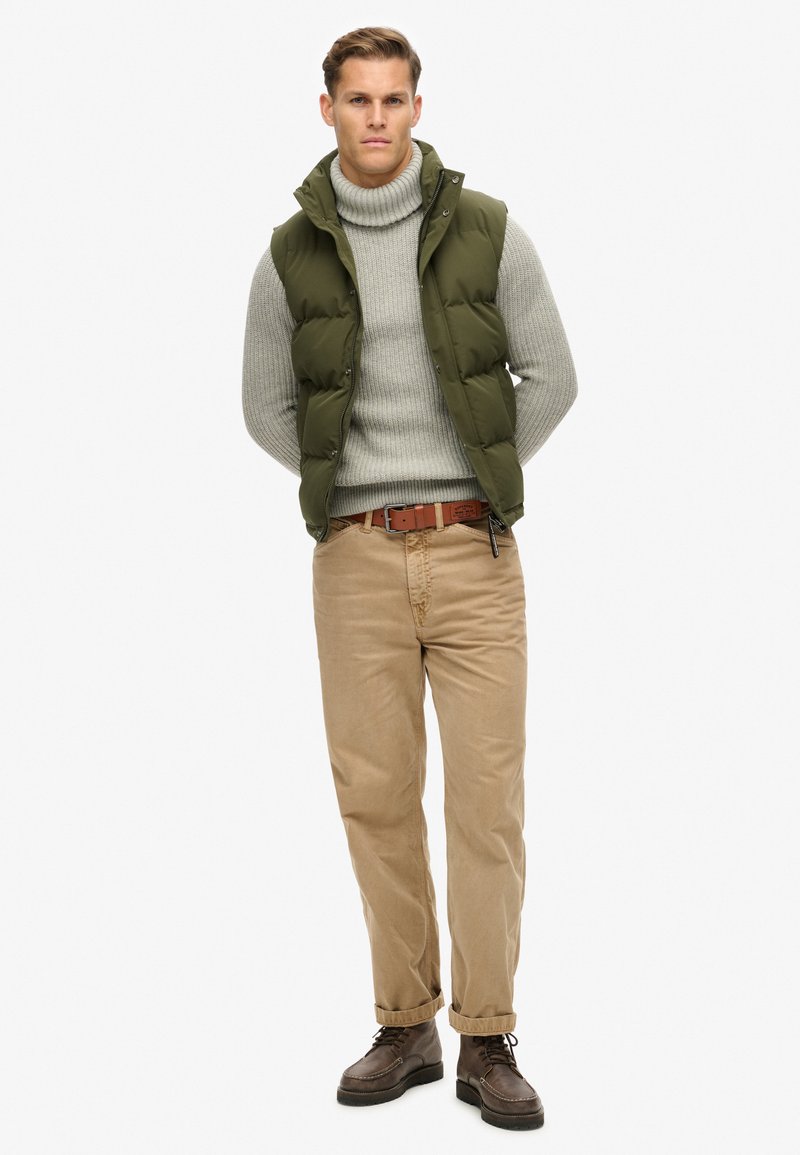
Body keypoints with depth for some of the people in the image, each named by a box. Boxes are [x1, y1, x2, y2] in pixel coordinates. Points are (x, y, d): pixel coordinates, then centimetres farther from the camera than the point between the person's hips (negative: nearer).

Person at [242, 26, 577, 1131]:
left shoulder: (488, 232, 0)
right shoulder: (293, 255, 4)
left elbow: (551, 377, 5)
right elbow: (266, 405, 13)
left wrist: (475, 487, 4)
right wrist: (357, 490, 6)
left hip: (476, 554, -1)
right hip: (357, 559, 1)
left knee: (487, 799, -2)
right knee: (376, 799, 5)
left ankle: (488, 1042, 9)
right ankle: (405, 1028, 18)